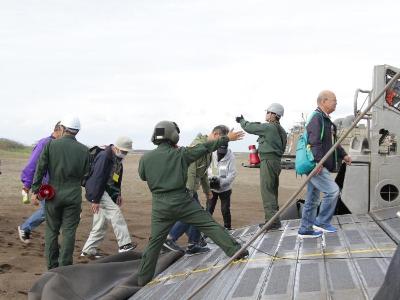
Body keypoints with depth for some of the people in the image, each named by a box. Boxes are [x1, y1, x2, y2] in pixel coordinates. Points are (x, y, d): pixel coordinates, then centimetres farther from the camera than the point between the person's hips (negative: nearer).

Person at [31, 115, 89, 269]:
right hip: (74, 196, 0)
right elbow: (85, 173, 4)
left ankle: (52, 267, 14)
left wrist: (35, 190, -1)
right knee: (69, 232, 5)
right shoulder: (84, 150, -1)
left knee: (52, 231, 11)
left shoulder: (51, 145, -5)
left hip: (53, 194, 0)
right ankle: (65, 267, 4)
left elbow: (40, 169, -6)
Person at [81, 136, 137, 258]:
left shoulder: (117, 159, 12)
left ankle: (88, 250, 14)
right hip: (98, 192, -10)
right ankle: (124, 244, -20)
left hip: (107, 192, 10)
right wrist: (95, 200, -23)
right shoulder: (104, 157, -19)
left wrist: (118, 194, 18)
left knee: (101, 224, 8)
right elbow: (98, 178, -22)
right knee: (115, 213, -19)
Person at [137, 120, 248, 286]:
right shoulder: (180, 154, -6)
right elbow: (205, 147, 2)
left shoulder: (145, 158, -3)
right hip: (182, 201, -2)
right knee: (210, 225, 6)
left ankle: (143, 278, 16)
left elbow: (143, 176, 16)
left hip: (160, 205, 2)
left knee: (154, 242, 12)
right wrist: (227, 138, 11)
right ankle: (235, 251, 4)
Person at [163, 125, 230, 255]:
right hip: (186, 186, -10)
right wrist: (190, 191, -27)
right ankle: (170, 238, -4)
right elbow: (190, 170, -25)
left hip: (191, 187, 10)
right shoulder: (198, 145, -20)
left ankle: (194, 245, 15)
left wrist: (207, 190, 29)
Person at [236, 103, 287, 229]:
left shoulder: (268, 127, -13)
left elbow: (249, 128, -7)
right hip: (276, 161, 10)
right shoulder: (281, 130, 15)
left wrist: (242, 121, 14)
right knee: (272, 191, 15)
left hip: (268, 161, -10)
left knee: (267, 191, -8)